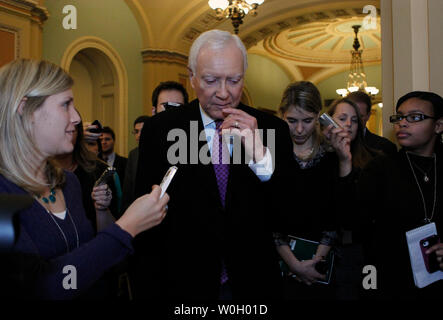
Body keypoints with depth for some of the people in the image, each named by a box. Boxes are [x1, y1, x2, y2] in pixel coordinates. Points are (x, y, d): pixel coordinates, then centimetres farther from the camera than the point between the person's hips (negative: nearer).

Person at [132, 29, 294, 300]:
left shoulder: (273, 129, -6)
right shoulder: (161, 130, -8)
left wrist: (259, 153, -23)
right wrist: (149, 292, -9)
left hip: (253, 284, 2)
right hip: (184, 285, -1)